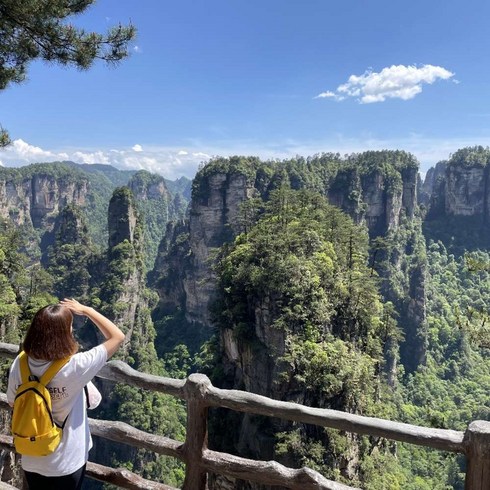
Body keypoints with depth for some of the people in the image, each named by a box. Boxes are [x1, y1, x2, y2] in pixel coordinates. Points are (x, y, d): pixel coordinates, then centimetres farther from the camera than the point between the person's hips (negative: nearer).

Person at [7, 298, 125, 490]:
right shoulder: (74, 367, -30)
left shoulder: (19, 364, -16)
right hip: (66, 464, -4)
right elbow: (117, 337, -21)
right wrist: (86, 310, -13)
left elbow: (13, 403, 3)